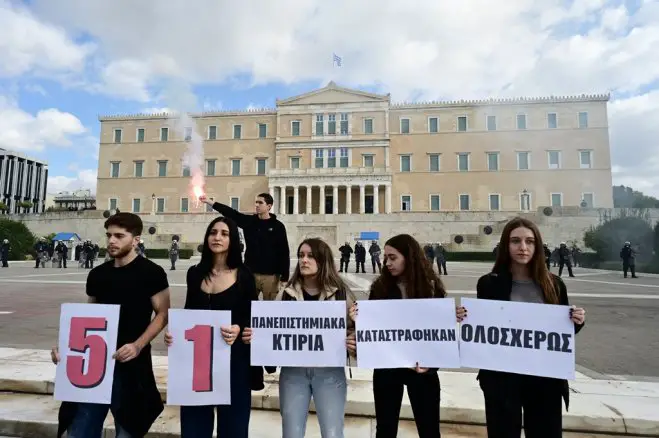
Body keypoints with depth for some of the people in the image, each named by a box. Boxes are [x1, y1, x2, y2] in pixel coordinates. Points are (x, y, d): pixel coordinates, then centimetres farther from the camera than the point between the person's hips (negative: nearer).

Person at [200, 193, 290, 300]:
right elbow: (230, 213, -6)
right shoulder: (249, 221, 5)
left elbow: (284, 253, -6)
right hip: (250, 273, 3)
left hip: (270, 276, -3)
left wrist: (284, 278, -9)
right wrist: (209, 202, -16)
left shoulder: (278, 226, -5)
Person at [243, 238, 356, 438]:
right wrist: (255, 335, -10)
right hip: (293, 370, 2)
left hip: (329, 370, -2)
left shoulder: (340, 292, -3)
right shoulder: (286, 294, 2)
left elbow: (355, 328, 4)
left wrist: (351, 341, -17)